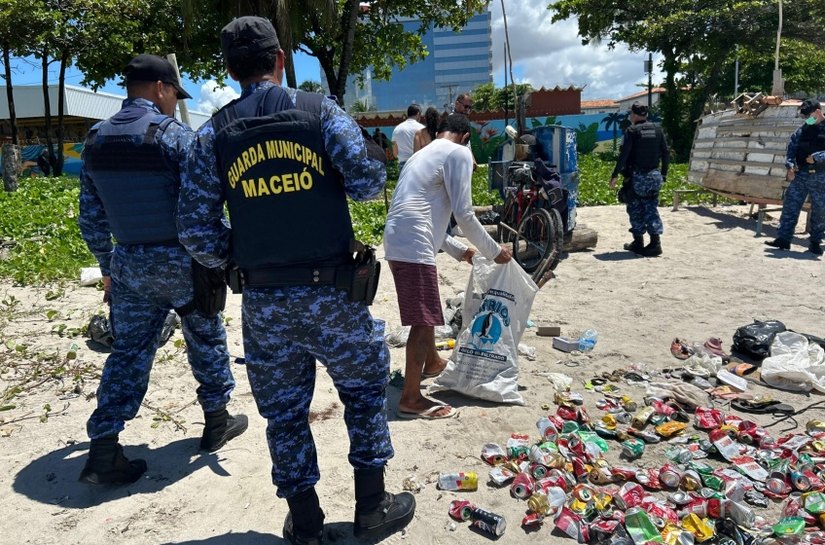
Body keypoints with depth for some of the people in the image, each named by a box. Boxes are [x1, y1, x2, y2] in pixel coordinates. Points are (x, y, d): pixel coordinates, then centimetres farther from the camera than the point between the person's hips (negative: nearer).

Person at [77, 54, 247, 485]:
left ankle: (103, 451, 9)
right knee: (206, 339, 15)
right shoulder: (174, 134, -13)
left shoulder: (95, 139, 7)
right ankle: (217, 420, 29)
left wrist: (108, 268, 20)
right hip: (179, 260, -5)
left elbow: (91, 218, 11)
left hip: (128, 262, 5)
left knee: (128, 351, 11)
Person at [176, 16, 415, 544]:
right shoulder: (321, 110, -3)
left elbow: (195, 228, -1)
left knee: (285, 410, 16)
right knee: (365, 387, 18)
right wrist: (376, 155, 11)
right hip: (331, 291, -1)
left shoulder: (213, 134, 3)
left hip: (263, 299, 2)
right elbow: (367, 180, -11)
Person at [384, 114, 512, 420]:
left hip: (399, 243, 10)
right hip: (413, 247, -9)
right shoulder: (458, 153, 0)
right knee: (424, 321, -4)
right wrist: (493, 251, 5)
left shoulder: (423, 154, 27)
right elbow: (463, 214, -7)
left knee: (425, 314, 26)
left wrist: (457, 250, 33)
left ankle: (432, 363, 45)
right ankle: (411, 398, 2)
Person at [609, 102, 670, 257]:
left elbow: (623, 155, -15)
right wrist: (663, 174, 17)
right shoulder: (657, 130, 7)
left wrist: (614, 175, -13)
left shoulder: (632, 131, -9)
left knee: (635, 210, 7)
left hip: (636, 177, -5)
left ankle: (638, 243, 11)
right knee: (651, 209, 9)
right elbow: (666, 154, 9)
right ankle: (655, 243, 0)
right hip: (653, 176, 5)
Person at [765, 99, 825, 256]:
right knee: (790, 206, 0)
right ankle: (783, 239, 5)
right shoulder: (802, 130, 8)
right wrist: (790, 166, -6)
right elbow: (791, 147, 7)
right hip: (800, 175, 4)